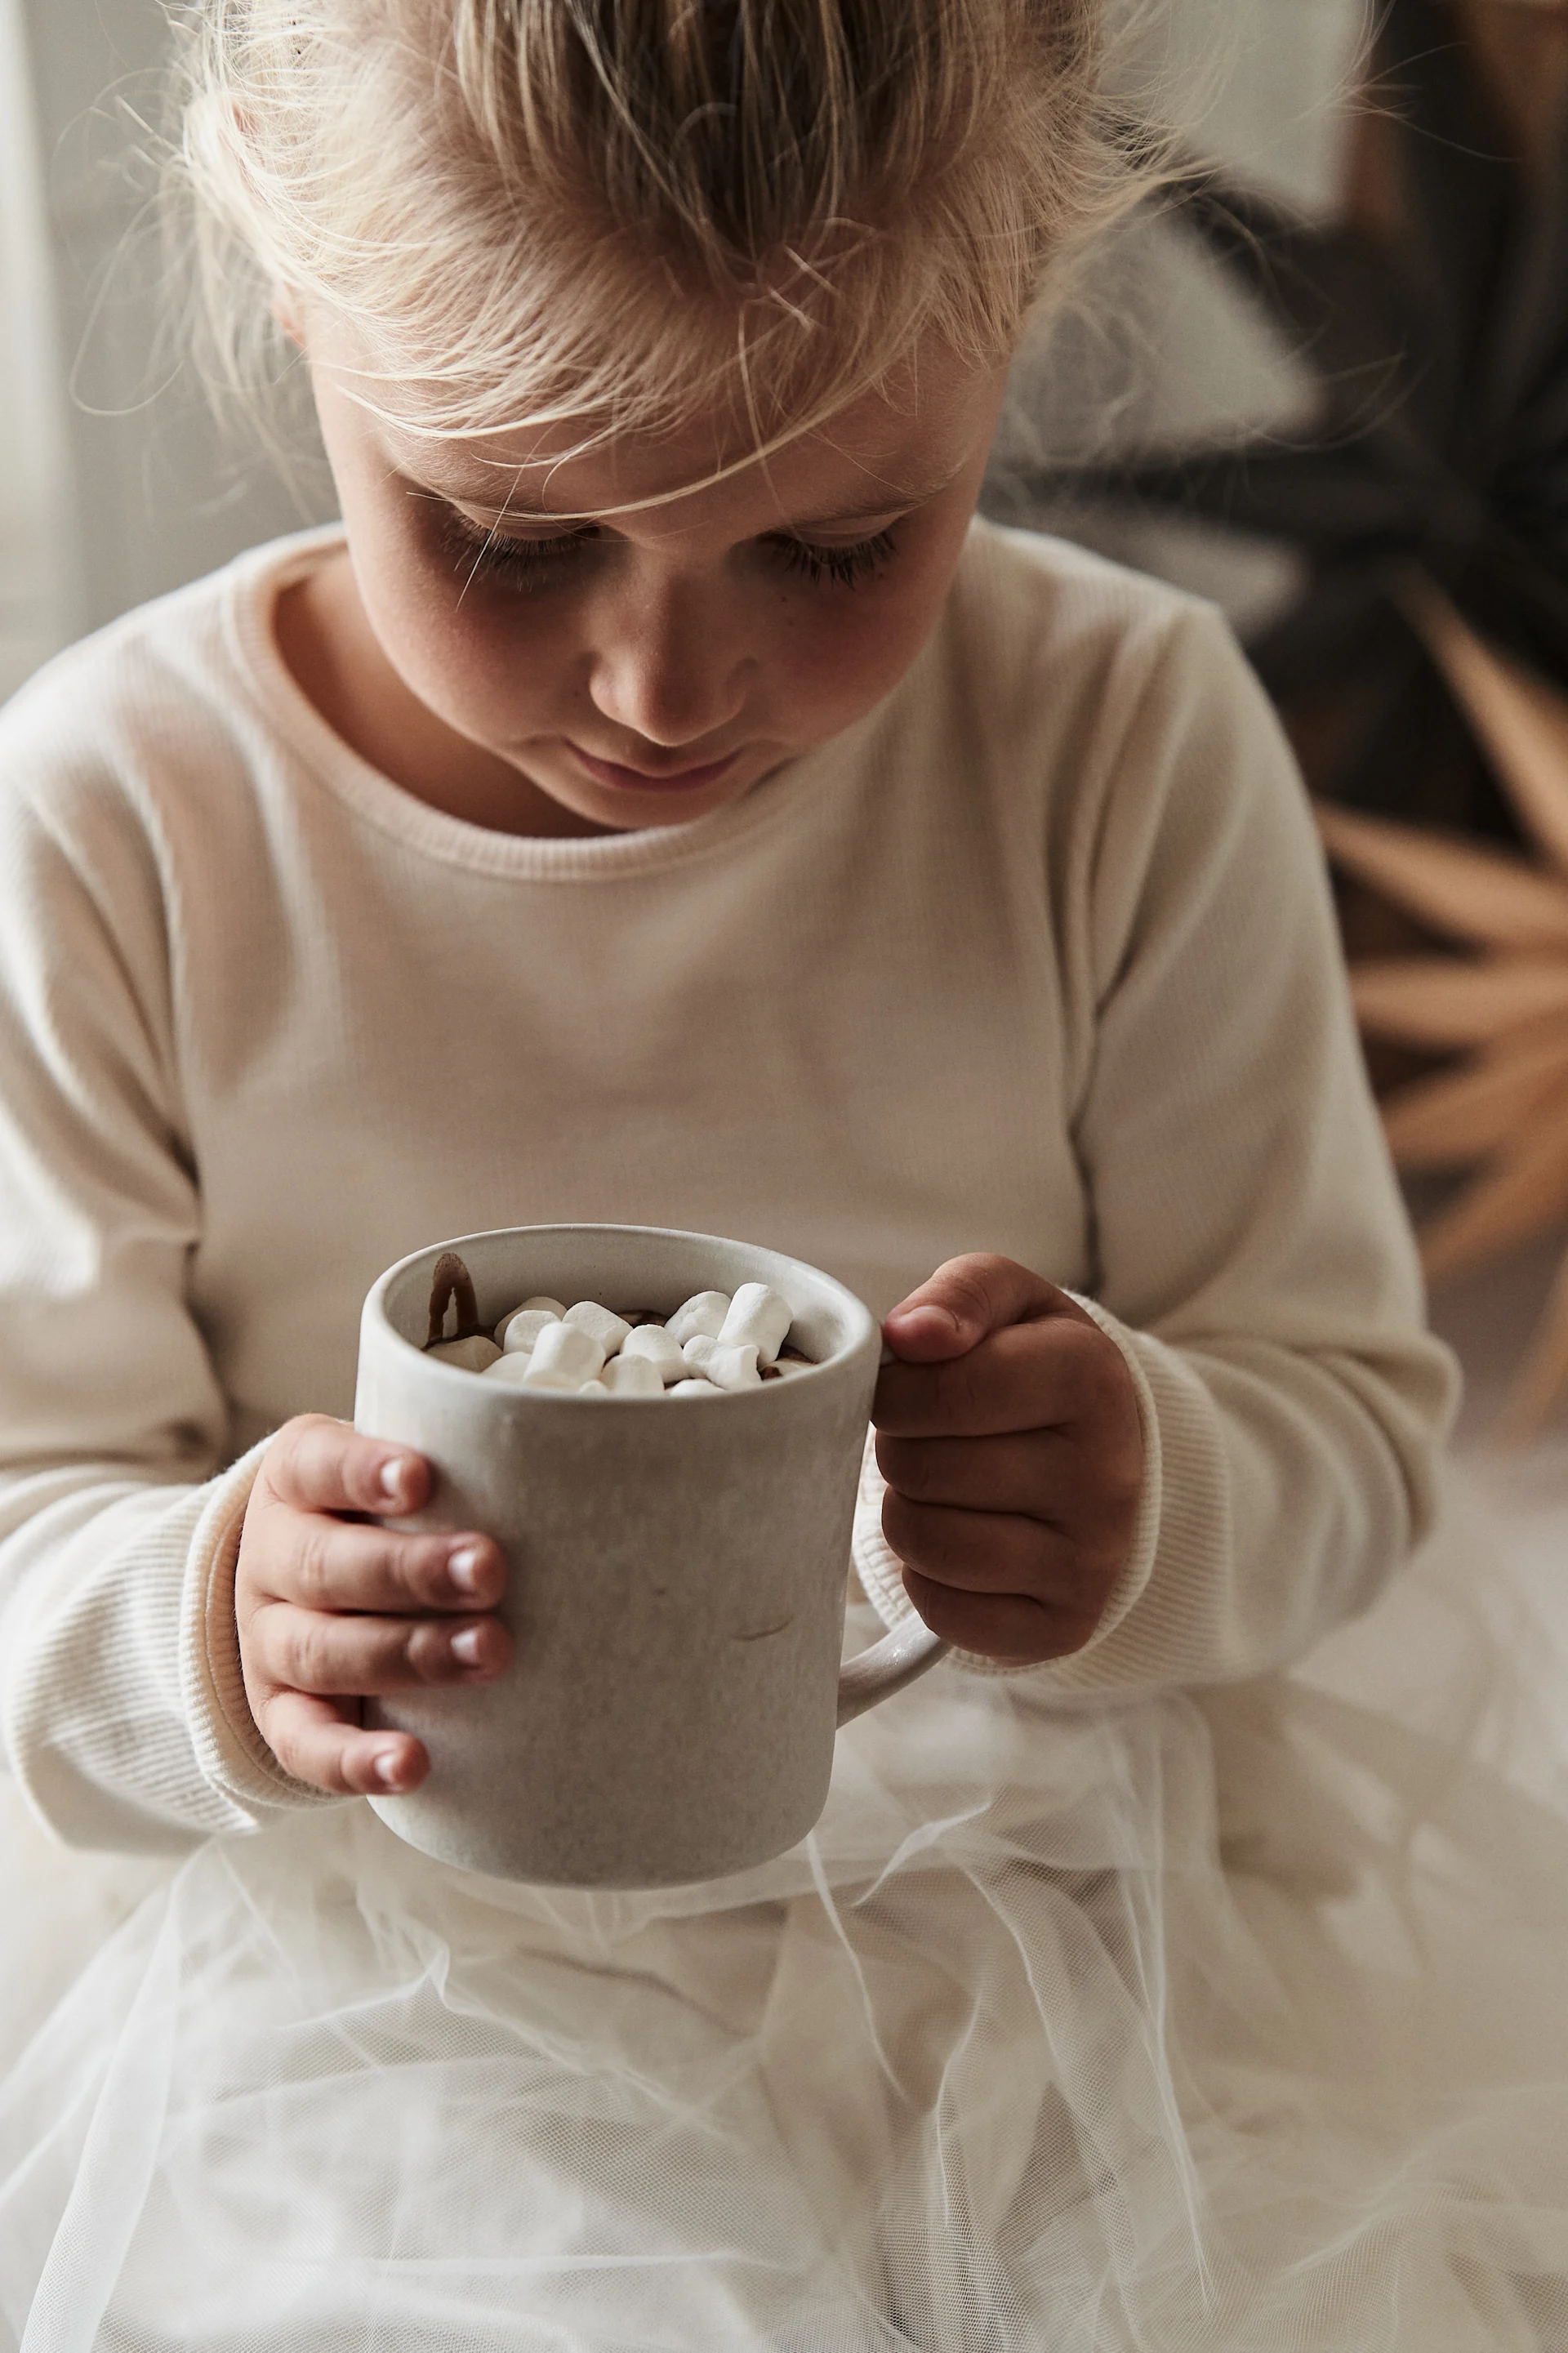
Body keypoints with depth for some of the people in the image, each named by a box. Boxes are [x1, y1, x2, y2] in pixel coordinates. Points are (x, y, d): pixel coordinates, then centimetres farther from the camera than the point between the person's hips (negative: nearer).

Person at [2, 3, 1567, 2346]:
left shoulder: (1131, 744, -8)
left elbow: (1351, 1403, -1)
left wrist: (1155, 1492, -25)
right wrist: (218, 1625, -29)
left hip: (1045, 1904, 2)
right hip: (378, 1959, -1)